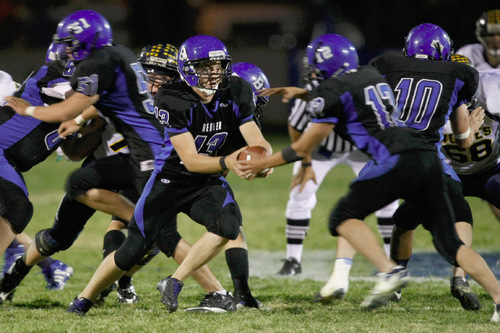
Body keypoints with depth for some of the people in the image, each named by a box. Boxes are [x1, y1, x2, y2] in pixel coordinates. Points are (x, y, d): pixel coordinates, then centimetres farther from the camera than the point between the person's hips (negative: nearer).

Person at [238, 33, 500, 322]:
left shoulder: (335, 89, 4)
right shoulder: (374, 76, 24)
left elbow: (304, 149, 8)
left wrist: (262, 164, 18)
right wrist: (301, 93, 46)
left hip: (396, 160, -7)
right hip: (428, 157, 7)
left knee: (344, 217, 7)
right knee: (450, 243, 8)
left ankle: (390, 270, -14)